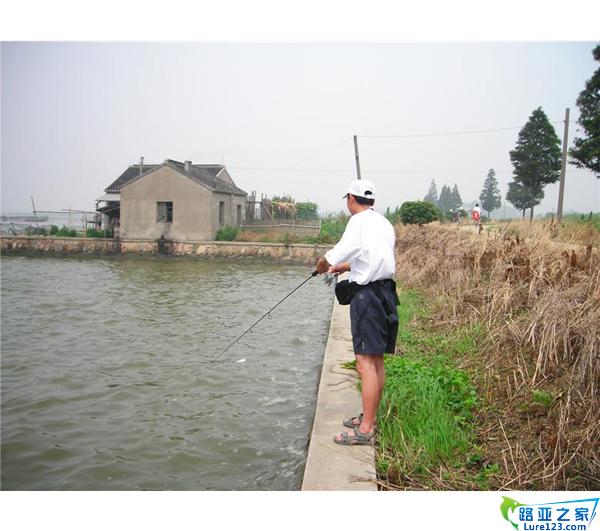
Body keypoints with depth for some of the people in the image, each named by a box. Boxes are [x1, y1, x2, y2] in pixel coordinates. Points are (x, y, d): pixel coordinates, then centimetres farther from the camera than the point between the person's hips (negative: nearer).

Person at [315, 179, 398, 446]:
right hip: (385, 293, 9)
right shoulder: (384, 223, 17)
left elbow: (336, 254, -15)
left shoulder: (359, 221, -10)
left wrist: (323, 265, 6)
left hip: (367, 296, -9)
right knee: (377, 360, 14)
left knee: (366, 363, -8)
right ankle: (369, 418, 26)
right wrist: (345, 267, 34)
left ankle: (365, 430, -4)